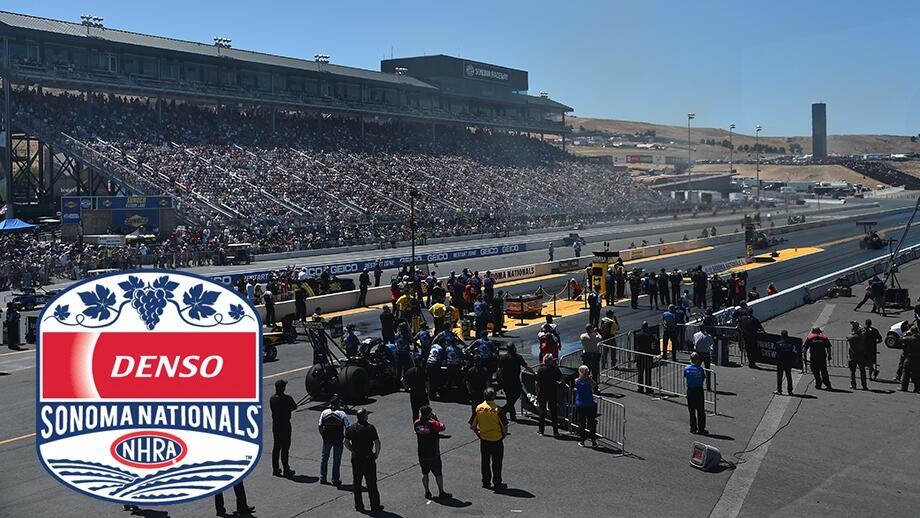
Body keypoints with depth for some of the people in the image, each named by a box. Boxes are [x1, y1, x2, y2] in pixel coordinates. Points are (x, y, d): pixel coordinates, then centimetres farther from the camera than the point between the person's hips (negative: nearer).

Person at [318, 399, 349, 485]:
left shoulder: (324, 413, -2)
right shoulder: (342, 414, -9)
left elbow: (320, 427, -1)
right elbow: (348, 427, -12)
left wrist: (323, 436, 11)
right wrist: (346, 438, 1)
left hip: (327, 439, 2)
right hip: (338, 440, -2)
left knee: (324, 458, 18)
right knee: (336, 460, 9)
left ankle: (322, 478, 23)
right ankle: (335, 480, 14)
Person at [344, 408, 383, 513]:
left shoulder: (351, 428, 1)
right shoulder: (370, 428, -13)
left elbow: (346, 443, 6)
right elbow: (377, 443, -16)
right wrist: (376, 454, -1)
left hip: (355, 458, 4)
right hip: (368, 458, -4)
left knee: (356, 482, 13)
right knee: (371, 483, 5)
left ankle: (358, 505, 17)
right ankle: (375, 506, 11)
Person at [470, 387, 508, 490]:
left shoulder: (478, 408, -6)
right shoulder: (497, 409, -17)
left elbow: (472, 426, -1)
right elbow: (505, 426, -15)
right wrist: (503, 435, 3)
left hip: (484, 440, 3)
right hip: (497, 440, -3)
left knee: (485, 462, 16)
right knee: (497, 462, 8)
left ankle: (486, 482, 22)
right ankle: (497, 483, 15)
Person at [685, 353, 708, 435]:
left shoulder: (686, 368, -4)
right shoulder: (700, 369, -10)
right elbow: (703, 378, -4)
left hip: (690, 390, 2)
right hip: (699, 390, -2)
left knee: (692, 411, 10)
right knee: (700, 411, 5)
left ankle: (693, 428, 12)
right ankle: (701, 429, 5)